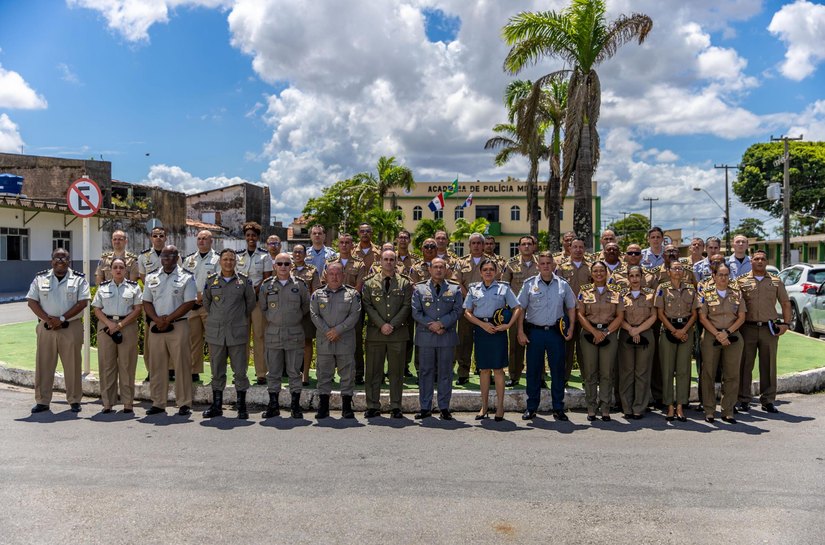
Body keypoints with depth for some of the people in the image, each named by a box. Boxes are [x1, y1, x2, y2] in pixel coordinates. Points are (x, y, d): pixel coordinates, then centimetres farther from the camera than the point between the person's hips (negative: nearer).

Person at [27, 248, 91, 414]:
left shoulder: (79, 279, 3)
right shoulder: (40, 278, 8)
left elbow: (83, 302, -6)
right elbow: (32, 301, 3)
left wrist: (61, 319, -13)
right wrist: (47, 319, -11)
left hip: (71, 327, -2)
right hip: (45, 327, 2)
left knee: (72, 365, 2)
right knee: (43, 364, 6)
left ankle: (74, 400, 11)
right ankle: (42, 401, 16)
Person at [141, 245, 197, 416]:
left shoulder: (186, 278, 1)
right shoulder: (151, 277, 13)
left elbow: (189, 303, -6)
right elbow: (146, 302, 10)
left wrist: (168, 319, -12)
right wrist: (157, 319, -7)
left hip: (178, 326, -4)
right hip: (156, 326, 4)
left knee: (182, 365, -3)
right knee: (156, 365, 7)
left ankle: (184, 404, 3)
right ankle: (158, 403, 16)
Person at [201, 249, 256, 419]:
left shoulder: (244, 281, 1)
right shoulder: (211, 280, 5)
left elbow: (251, 302, 11)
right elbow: (206, 302, 18)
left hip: (238, 332, -1)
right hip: (215, 332, 2)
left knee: (240, 371, 2)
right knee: (217, 371, 10)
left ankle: (242, 406, 12)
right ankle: (216, 405, 20)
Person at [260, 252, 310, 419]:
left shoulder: (300, 284, 2)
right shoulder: (266, 285, 5)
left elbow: (306, 307, 11)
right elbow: (262, 308, 15)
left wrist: (295, 319, 8)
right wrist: (273, 319, 8)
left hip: (295, 334, -1)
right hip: (273, 334, 1)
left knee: (295, 372, 4)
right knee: (273, 372, 7)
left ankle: (295, 406, 13)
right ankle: (273, 405, 17)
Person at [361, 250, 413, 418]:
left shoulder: (405, 283, 8)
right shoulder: (369, 283, 9)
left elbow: (407, 306, 0)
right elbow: (368, 306, 1)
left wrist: (393, 325, -10)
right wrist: (381, 325, -10)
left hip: (398, 333, 0)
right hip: (375, 333, 1)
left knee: (396, 371, 4)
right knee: (373, 371, 3)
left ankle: (395, 406, 13)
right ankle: (373, 406, 12)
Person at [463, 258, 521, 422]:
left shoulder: (503, 288, 4)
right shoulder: (473, 289, 8)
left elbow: (517, 308, 4)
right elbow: (467, 312, 5)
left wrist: (508, 325, -9)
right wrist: (483, 324, -8)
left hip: (498, 329, -2)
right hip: (480, 329, 2)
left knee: (498, 368, 0)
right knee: (484, 369, 7)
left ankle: (500, 406, 8)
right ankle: (484, 407, 15)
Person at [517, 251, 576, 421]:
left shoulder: (563, 285, 7)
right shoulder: (529, 284, 3)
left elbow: (571, 307, 14)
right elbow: (521, 309, 3)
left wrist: (571, 328, 4)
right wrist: (521, 331, -4)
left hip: (556, 332, 1)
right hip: (534, 332, -1)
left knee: (558, 370, 5)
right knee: (533, 370, 4)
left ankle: (558, 408, 16)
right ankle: (531, 408, 14)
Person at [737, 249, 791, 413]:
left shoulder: (776, 281, 9)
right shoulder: (742, 281, 3)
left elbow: (786, 303, 11)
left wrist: (785, 323, 0)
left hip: (770, 329, 2)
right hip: (748, 328, -2)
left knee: (769, 366, 7)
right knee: (745, 365, 2)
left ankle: (768, 401, 17)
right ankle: (743, 400, 11)